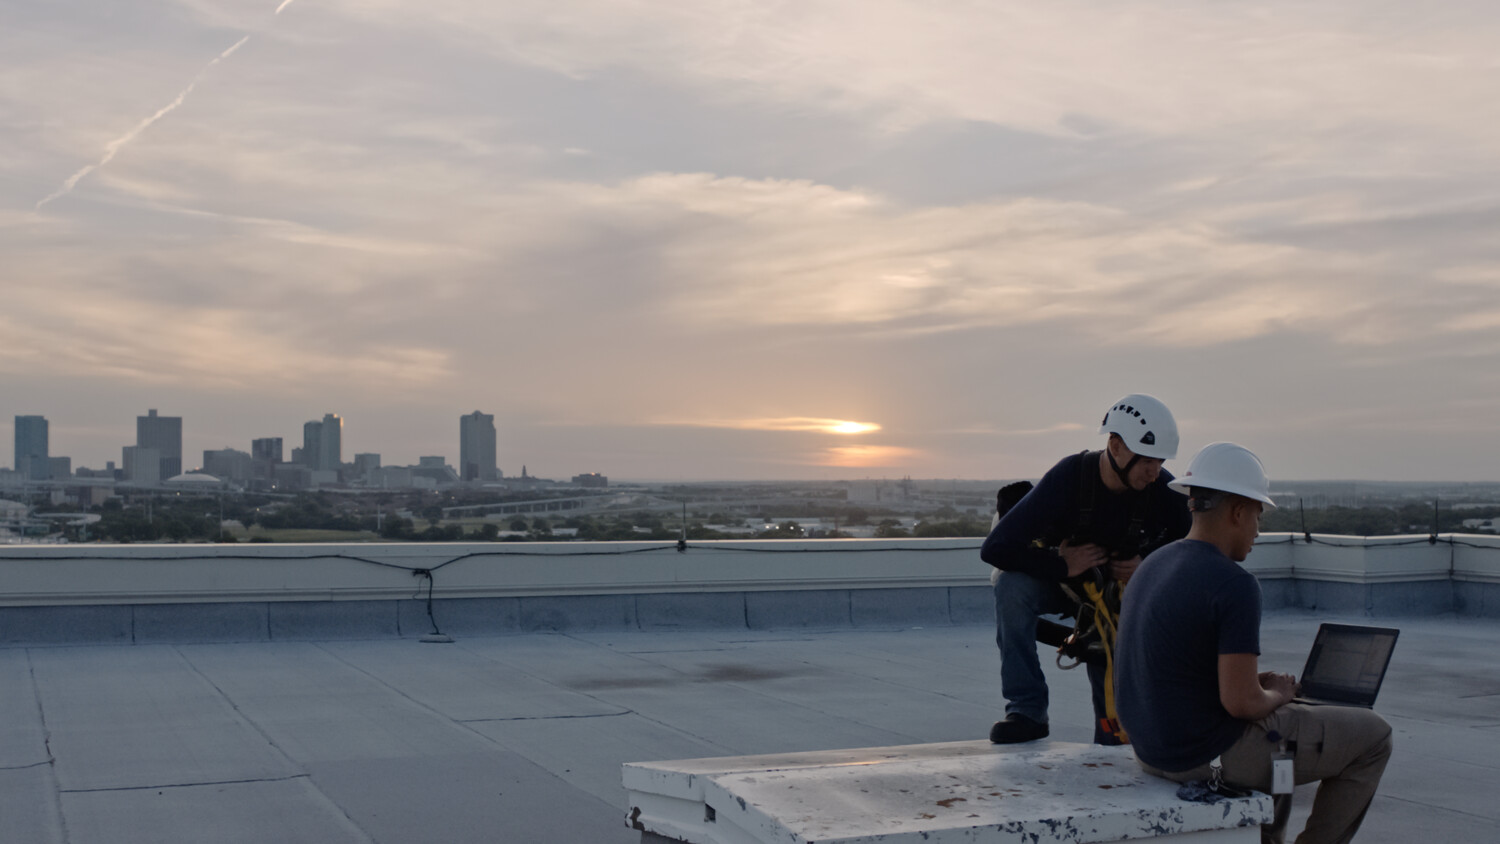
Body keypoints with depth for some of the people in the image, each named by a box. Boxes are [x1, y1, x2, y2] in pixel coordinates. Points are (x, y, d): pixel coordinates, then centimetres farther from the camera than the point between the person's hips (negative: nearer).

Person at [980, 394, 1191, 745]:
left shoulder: (1164, 492, -22)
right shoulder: (1068, 477, -31)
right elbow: (994, 549, -34)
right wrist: (1062, 564, -35)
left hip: (1117, 592, 3)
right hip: (1058, 580, -3)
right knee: (1012, 586, -36)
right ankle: (1027, 711, -30)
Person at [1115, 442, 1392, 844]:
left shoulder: (1151, 567, 6)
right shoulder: (1235, 585, -21)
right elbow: (1241, 702, -24)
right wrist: (1277, 695, -3)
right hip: (1213, 754, -9)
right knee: (1372, 736, 9)